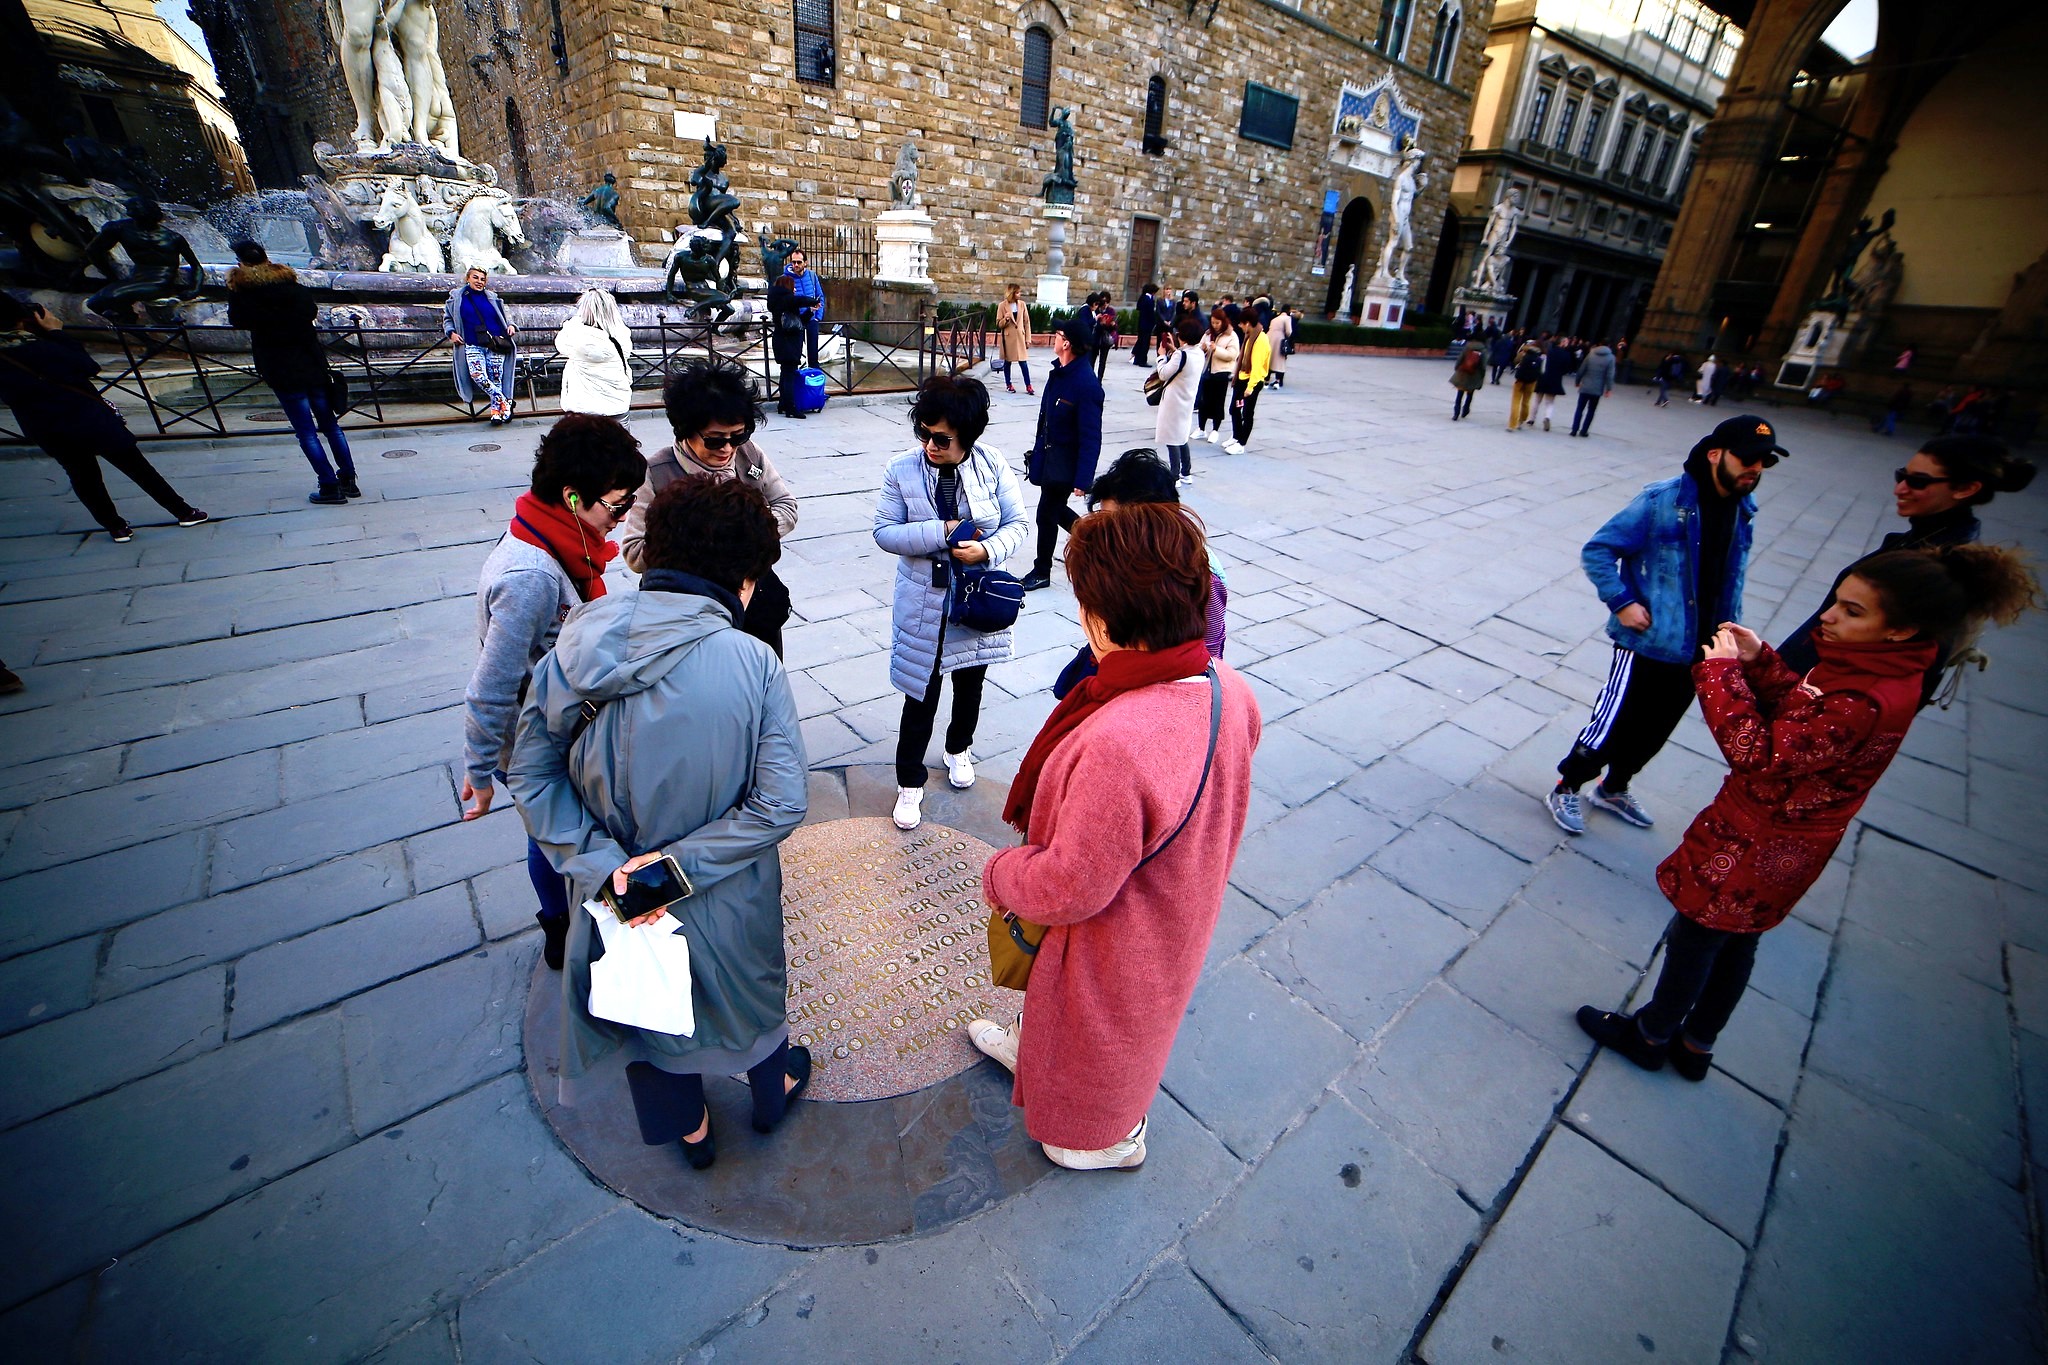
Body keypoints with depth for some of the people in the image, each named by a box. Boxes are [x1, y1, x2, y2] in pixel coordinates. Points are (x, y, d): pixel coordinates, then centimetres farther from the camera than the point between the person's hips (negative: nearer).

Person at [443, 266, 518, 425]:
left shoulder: (492, 297, 13)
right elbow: (447, 318, 17)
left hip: (495, 344, 1)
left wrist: (510, 325, 4)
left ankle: (496, 411, 3)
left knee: (496, 378, -5)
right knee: (477, 375, -22)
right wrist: (451, 333, 0)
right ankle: (505, 402, -13)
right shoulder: (456, 297, 11)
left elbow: (505, 315, 25)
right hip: (472, 346, -1)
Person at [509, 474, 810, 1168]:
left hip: (618, 882, 3)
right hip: (727, 901, -2)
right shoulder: (751, 663, -26)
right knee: (751, 984, 28)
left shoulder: (577, 644, -16)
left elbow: (532, 772, -12)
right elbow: (782, 801, -26)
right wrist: (678, 865, -18)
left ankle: (687, 1129, 55)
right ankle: (773, 1087, 57)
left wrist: (601, 863, -14)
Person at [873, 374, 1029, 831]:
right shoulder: (902, 470, -11)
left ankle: (959, 749, 49)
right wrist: (942, 533, -24)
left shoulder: (994, 466, -9)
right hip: (924, 605, -2)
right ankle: (909, 782, 22)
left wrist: (988, 549, -26)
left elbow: (1016, 525, -5)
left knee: (970, 683, 21)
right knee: (921, 694, 4)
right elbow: (885, 531, -11)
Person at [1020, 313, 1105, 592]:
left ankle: (1042, 572, 21)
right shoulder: (1060, 371, 2)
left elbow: (1091, 437, -24)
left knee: (1047, 514, 3)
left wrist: (1083, 479, -25)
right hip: (1048, 453, 8)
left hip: (1065, 462, -8)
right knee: (1055, 508, 19)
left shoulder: (1086, 383, -24)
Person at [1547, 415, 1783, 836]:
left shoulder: (1742, 510, 3)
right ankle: (1566, 789, 22)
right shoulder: (1663, 501, -17)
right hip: (1647, 645, -6)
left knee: (1653, 732, 19)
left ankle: (1614, 788, 39)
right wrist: (1622, 603, -19)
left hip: (1699, 651, 7)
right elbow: (1596, 551, -15)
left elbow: (1730, 579, 15)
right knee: (1611, 727, 2)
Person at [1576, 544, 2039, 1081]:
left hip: (1754, 849, -9)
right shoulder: (1878, 670, -1)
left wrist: (1722, 671, -24)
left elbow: (1759, 754, -30)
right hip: (1780, 841, 9)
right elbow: (1798, 710, 11)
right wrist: (1758, 660, -3)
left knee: (1692, 939, 10)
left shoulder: (1866, 704, -32)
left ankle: (1650, 1035, 31)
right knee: (1735, 946, 22)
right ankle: (1695, 1045, 41)